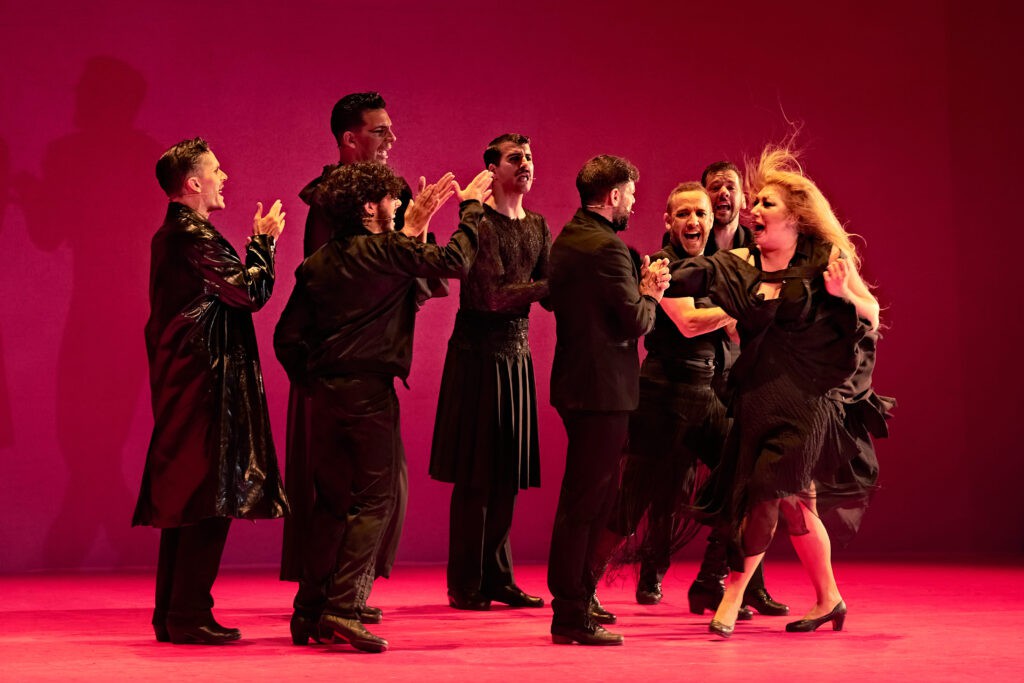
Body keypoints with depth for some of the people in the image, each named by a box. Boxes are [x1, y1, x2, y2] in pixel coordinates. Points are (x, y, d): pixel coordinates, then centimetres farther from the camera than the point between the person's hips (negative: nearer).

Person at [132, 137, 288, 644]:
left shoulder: (170, 235, 17)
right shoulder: (195, 236, -15)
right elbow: (251, 292, -16)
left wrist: (257, 243, 14)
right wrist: (264, 240, -3)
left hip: (180, 382, 11)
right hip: (207, 381, -11)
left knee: (182, 497, 12)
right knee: (211, 498, -8)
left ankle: (171, 615, 16)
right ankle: (190, 616, -7)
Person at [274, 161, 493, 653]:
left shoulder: (316, 264, 12)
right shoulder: (386, 250, -6)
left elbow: (287, 337, 11)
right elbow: (454, 261, -4)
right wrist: (472, 206, 8)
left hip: (325, 392, 7)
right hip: (369, 391, -7)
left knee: (331, 503, 12)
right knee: (377, 498, -3)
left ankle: (309, 613, 13)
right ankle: (343, 607, -13)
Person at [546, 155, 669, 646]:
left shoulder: (565, 240, 13)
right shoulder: (607, 247, -17)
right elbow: (637, 321, -18)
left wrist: (640, 287, 9)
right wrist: (650, 294, 1)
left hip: (575, 380, 10)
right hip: (602, 388, -10)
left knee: (597, 494, 20)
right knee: (584, 502, -6)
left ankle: (580, 595, 29)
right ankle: (570, 617, -2)